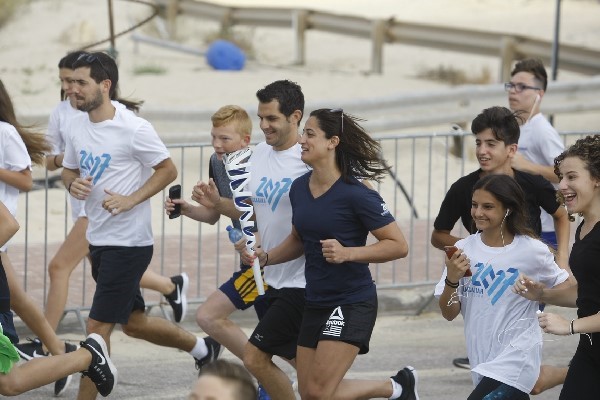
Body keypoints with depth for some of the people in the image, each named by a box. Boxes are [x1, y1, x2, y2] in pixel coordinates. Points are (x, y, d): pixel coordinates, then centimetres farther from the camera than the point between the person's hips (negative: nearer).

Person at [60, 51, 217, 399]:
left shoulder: (134, 128, -17)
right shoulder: (76, 126, 4)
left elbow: (168, 170, -10)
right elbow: (69, 170, 17)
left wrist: (130, 200, -21)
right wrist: (73, 184, -7)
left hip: (128, 241, -8)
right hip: (99, 239, 8)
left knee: (98, 326, -8)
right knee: (133, 322, 20)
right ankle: (200, 349, 41)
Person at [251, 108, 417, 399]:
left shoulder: (356, 194, -17)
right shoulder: (299, 189, 4)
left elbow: (398, 245, -16)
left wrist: (347, 253, -26)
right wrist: (266, 257, 5)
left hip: (352, 303, -8)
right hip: (315, 303, 8)